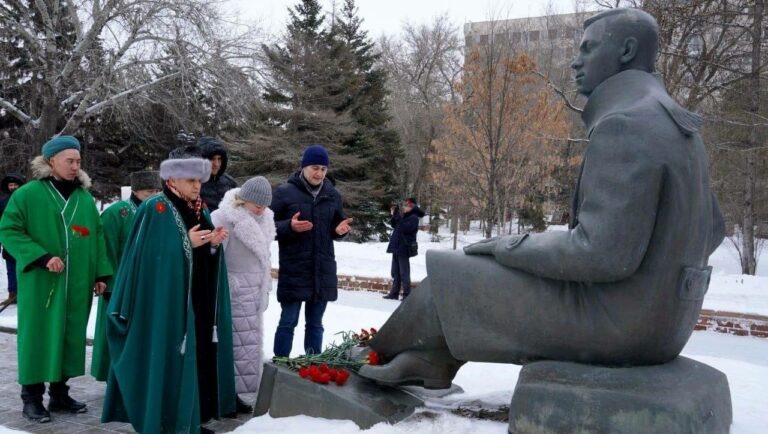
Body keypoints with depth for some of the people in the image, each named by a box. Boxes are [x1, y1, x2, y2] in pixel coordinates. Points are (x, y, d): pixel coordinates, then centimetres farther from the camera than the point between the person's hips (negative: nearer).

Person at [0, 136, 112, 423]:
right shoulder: (28, 194, -6)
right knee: (38, 335, 2)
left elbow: (97, 237, 12)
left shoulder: (85, 198, 9)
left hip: (77, 284, 5)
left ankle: (59, 393, 22)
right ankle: (32, 397, 14)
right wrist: (41, 257, -18)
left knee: (70, 337, 9)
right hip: (40, 282, -4)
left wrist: (101, 274, 7)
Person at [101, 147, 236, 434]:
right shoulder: (155, 210, -8)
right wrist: (188, 243, -18)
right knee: (169, 360, -3)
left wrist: (214, 244, -4)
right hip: (167, 302, -7)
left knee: (197, 358, 10)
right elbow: (151, 255, -15)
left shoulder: (201, 212, 13)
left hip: (199, 303, 7)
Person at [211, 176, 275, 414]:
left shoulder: (263, 220, 9)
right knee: (233, 342, -4)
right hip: (233, 290, -8)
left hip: (253, 291, 8)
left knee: (248, 343, 13)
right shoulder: (224, 218, -15)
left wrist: (265, 289, 18)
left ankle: (232, 392, 24)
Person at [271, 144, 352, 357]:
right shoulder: (285, 192, -5)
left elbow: (338, 224, 19)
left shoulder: (332, 194, 9)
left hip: (323, 270, 4)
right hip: (293, 270, -4)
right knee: (288, 321, 1)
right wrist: (289, 226, -22)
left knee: (315, 323, 12)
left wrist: (340, 230, -5)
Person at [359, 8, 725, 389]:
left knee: (454, 277, 3)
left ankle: (389, 349, 30)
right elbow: (710, 230, 18)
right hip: (656, 311, 9)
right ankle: (428, 362, 22)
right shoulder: (673, 126, 11)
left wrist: (509, 247, -11)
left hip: (618, 318, -9)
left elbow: (603, 251, -27)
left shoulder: (624, 127, -21)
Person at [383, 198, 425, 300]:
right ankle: (394, 293, 17)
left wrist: (398, 216, -22)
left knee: (404, 273, -6)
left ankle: (407, 295, -2)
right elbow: (394, 225, 19)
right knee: (395, 272, 12)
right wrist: (394, 216, 3)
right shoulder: (404, 216, 15)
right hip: (397, 247, 9)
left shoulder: (413, 218, -11)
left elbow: (405, 228, -24)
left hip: (404, 249, -9)